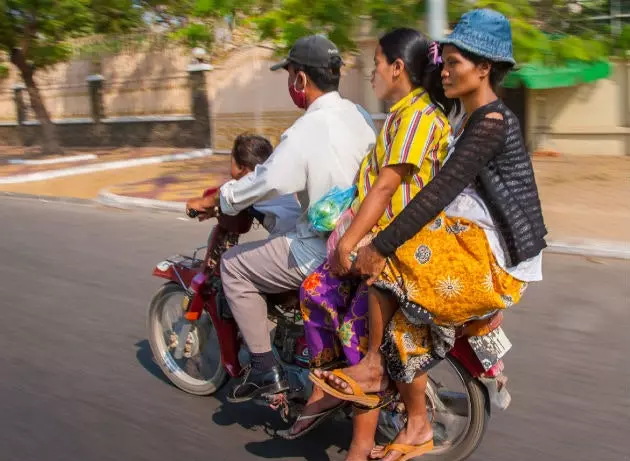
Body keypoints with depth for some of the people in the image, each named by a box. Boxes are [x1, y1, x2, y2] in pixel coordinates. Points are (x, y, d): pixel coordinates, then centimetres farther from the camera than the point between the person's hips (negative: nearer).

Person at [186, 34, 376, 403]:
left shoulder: (307, 130, -21)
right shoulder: (355, 115, 5)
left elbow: (268, 181, -19)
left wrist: (217, 200, -1)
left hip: (322, 250, -9)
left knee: (234, 266, 4)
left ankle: (266, 370, 9)